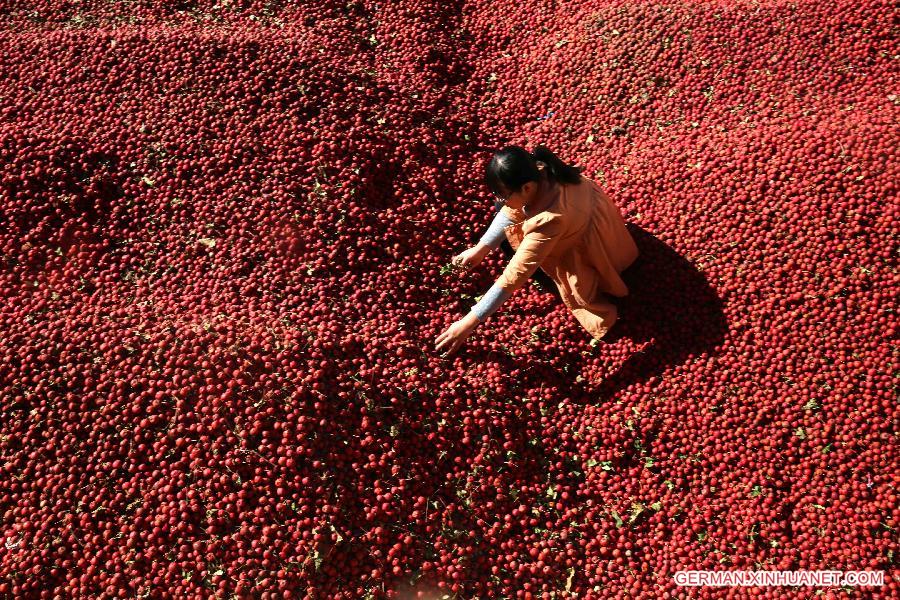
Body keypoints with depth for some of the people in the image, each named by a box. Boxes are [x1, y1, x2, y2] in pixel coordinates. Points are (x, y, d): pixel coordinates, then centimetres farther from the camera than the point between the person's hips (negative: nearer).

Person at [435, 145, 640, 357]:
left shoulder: (549, 220, -45)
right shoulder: (537, 171, -26)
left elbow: (514, 276, -44)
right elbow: (510, 212, -7)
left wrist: (469, 323, -40)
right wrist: (481, 249, -11)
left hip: (593, 249, -6)